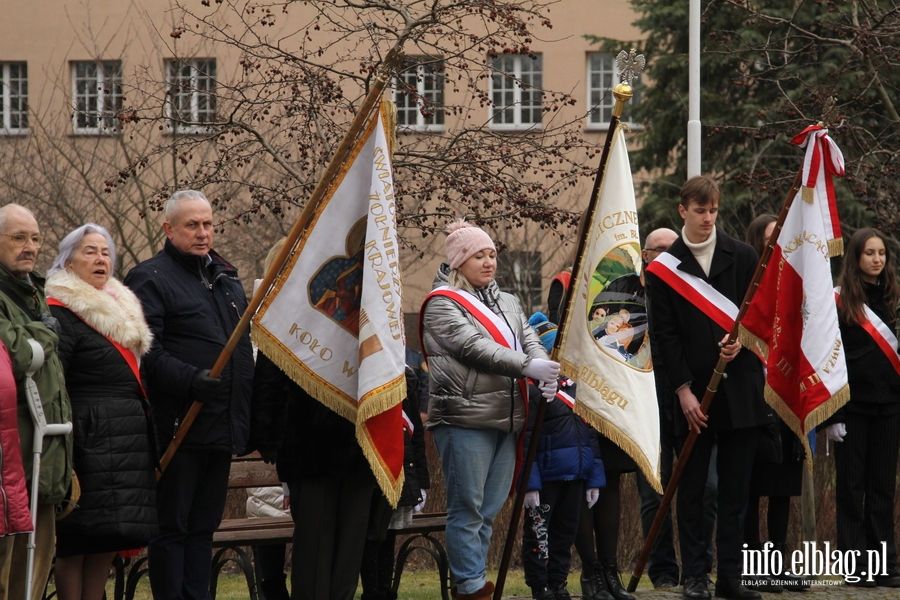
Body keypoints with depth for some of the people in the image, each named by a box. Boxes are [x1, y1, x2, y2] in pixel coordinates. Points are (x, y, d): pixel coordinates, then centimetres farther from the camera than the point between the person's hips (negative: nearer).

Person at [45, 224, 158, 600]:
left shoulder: (121, 310, 19)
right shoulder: (61, 313, -9)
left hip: (130, 440, 9)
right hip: (90, 439, -9)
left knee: (108, 539, 9)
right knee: (78, 540, -7)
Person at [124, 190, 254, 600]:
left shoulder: (226, 278, 20)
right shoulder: (150, 280, -5)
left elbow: (244, 349, 26)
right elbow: (147, 352, -17)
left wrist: (247, 419, 18)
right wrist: (191, 380, -30)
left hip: (222, 426, 7)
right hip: (179, 426, -7)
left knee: (204, 526, 10)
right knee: (172, 525, -3)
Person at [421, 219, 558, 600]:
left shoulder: (507, 303, 21)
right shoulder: (442, 304, -2)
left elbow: (530, 342, 12)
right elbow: (474, 347, -15)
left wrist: (547, 373, -12)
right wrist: (528, 367, -23)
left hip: (506, 420, 7)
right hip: (464, 419, -7)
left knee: (489, 510, 8)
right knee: (467, 508, -5)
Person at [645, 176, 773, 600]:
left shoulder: (743, 257, 6)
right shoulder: (663, 269, 2)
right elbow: (664, 335, 0)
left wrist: (742, 340, -12)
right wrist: (683, 390, -6)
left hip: (740, 386, 1)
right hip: (693, 391, -1)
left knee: (735, 488, 3)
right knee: (691, 489, 1)